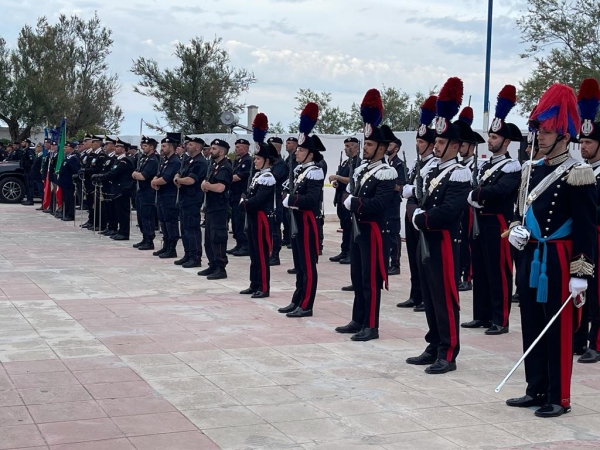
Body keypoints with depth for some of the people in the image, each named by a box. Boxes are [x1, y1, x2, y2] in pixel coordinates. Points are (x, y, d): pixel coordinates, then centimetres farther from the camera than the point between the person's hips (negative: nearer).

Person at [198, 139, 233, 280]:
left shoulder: (225, 168, -14)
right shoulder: (214, 166, 17)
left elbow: (220, 187, -26)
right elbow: (206, 183, 18)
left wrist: (206, 185, -9)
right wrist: (204, 186, -5)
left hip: (219, 208, -10)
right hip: (211, 206, 10)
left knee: (218, 238, -8)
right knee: (208, 238, 13)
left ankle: (221, 269, -5)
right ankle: (213, 266, 21)